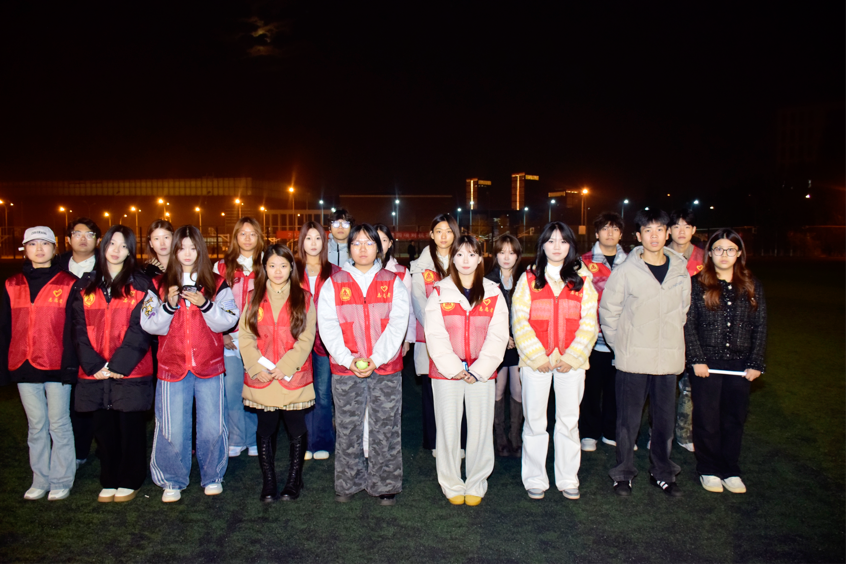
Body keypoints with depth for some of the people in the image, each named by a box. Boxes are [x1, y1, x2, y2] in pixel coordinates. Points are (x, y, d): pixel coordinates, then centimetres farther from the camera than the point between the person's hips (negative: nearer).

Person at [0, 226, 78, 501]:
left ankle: (61, 480, 16)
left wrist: (70, 365, -10)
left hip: (56, 366, -3)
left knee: (59, 424, 4)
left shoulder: (68, 284, -1)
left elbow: (74, 329, -4)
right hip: (24, 367, 4)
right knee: (36, 426, 12)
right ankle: (40, 480, 23)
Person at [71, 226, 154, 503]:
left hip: (130, 371, -3)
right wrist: (93, 365, -8)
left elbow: (139, 330, -7)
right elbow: (80, 330, 4)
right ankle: (109, 481, 24)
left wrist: (119, 364, -16)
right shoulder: (86, 285, 10)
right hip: (95, 373, 3)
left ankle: (129, 481, 19)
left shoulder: (140, 285, 1)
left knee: (130, 427, 5)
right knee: (104, 428, 10)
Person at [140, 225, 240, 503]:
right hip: (172, 367, 0)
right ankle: (173, 482, 22)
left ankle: (212, 477, 23)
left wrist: (205, 304, -20)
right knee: (172, 430, 2)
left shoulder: (217, 284, 4)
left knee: (211, 428, 3)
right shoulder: (160, 285, 6)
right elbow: (150, 325, -1)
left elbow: (226, 322, -5)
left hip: (209, 366, 0)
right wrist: (168, 305, -17)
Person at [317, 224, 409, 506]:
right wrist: (349, 359, -14)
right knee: (347, 429, 7)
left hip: (386, 369, 0)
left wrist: (376, 359, -15)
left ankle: (385, 485, 17)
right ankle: (348, 483, 23)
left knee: (385, 429, 4)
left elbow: (397, 324, -3)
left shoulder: (393, 283, 6)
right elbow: (328, 327, -1)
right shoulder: (333, 284, 7)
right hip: (345, 370, 1)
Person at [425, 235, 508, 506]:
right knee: (448, 429, 3)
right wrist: (454, 368, -12)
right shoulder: (439, 292, 3)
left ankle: (476, 484, 21)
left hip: (482, 374, 1)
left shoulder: (493, 293, 5)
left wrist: (478, 370, -9)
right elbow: (435, 335, -4)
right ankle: (452, 485, 19)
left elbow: (498, 336, 0)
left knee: (480, 429, 4)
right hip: (446, 372, 0)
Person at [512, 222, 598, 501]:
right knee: (535, 421, 4)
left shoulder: (582, 280, 8)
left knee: (569, 421, 8)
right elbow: (519, 321, -2)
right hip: (535, 361, -1)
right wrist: (538, 356, -10)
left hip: (572, 361, 1)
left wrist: (571, 357, -8)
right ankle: (535, 480, 17)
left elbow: (589, 323, 3)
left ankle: (568, 479, 22)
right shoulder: (529, 279, 5)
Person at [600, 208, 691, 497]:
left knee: (665, 419, 12)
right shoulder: (625, 271, -5)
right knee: (629, 419, 5)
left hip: (668, 359, 3)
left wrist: (672, 340, 10)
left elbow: (683, 310, 16)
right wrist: (620, 345, -1)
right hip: (633, 358, -3)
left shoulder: (680, 272, 6)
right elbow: (608, 312, 0)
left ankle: (662, 473, 28)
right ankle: (624, 473, 20)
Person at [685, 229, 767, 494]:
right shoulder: (697, 284, -1)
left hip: (739, 365, 3)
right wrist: (697, 360, -10)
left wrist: (756, 364, 2)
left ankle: (731, 470, 23)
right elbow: (688, 324, -4)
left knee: (735, 419, 8)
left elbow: (760, 328, 9)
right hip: (707, 363, -2)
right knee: (707, 419, 3)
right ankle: (709, 469, 19)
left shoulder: (752, 286, 8)